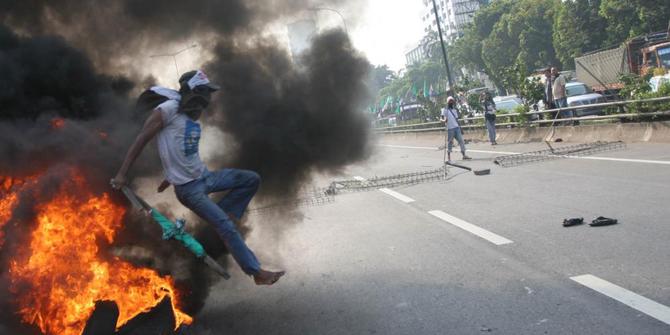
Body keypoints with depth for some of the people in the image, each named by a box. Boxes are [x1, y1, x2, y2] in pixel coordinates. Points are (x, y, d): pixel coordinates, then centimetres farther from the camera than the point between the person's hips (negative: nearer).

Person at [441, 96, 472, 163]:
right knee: (449, 142, -2)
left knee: (461, 141, 0)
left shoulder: (455, 110, 19)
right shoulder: (445, 110, 1)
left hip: (457, 128, 5)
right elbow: (442, 118, -8)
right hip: (450, 128, -5)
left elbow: (457, 119, 20)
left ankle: (464, 155, 3)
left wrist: (460, 128, 16)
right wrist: (444, 120, -32)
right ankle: (448, 157, 5)